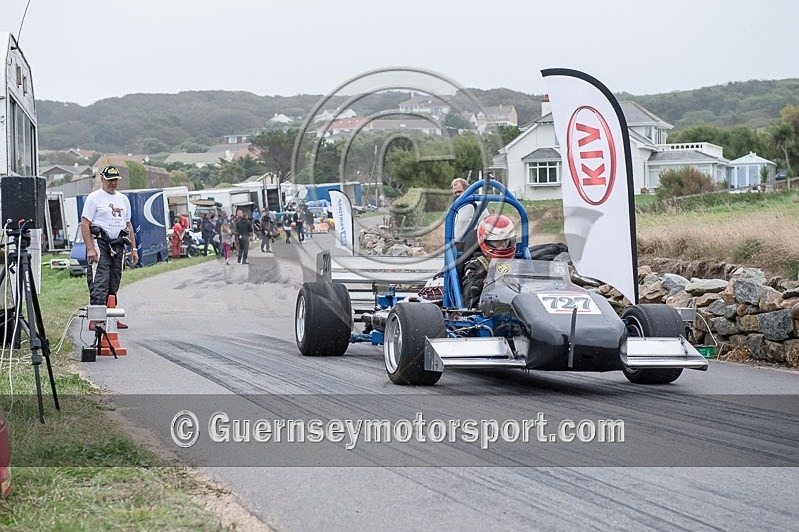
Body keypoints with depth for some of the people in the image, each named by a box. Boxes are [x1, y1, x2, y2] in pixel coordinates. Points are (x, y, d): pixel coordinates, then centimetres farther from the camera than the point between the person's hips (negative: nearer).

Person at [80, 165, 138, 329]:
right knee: (101, 282, -16)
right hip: (100, 243, -7)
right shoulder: (94, 198, -1)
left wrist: (134, 249, 16)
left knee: (114, 284, 9)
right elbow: (85, 223, -7)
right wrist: (90, 248, -17)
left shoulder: (123, 199, 19)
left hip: (118, 245, 7)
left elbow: (128, 225, 23)